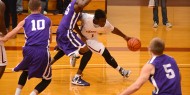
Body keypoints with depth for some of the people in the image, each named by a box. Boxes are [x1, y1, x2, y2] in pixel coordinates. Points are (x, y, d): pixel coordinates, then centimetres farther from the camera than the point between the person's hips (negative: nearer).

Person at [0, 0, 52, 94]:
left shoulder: (25, 21, 14)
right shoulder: (47, 20, 16)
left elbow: (13, 32, 5)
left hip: (29, 50, 2)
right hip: (42, 52, -2)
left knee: (26, 71, 33)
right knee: (47, 79, 14)